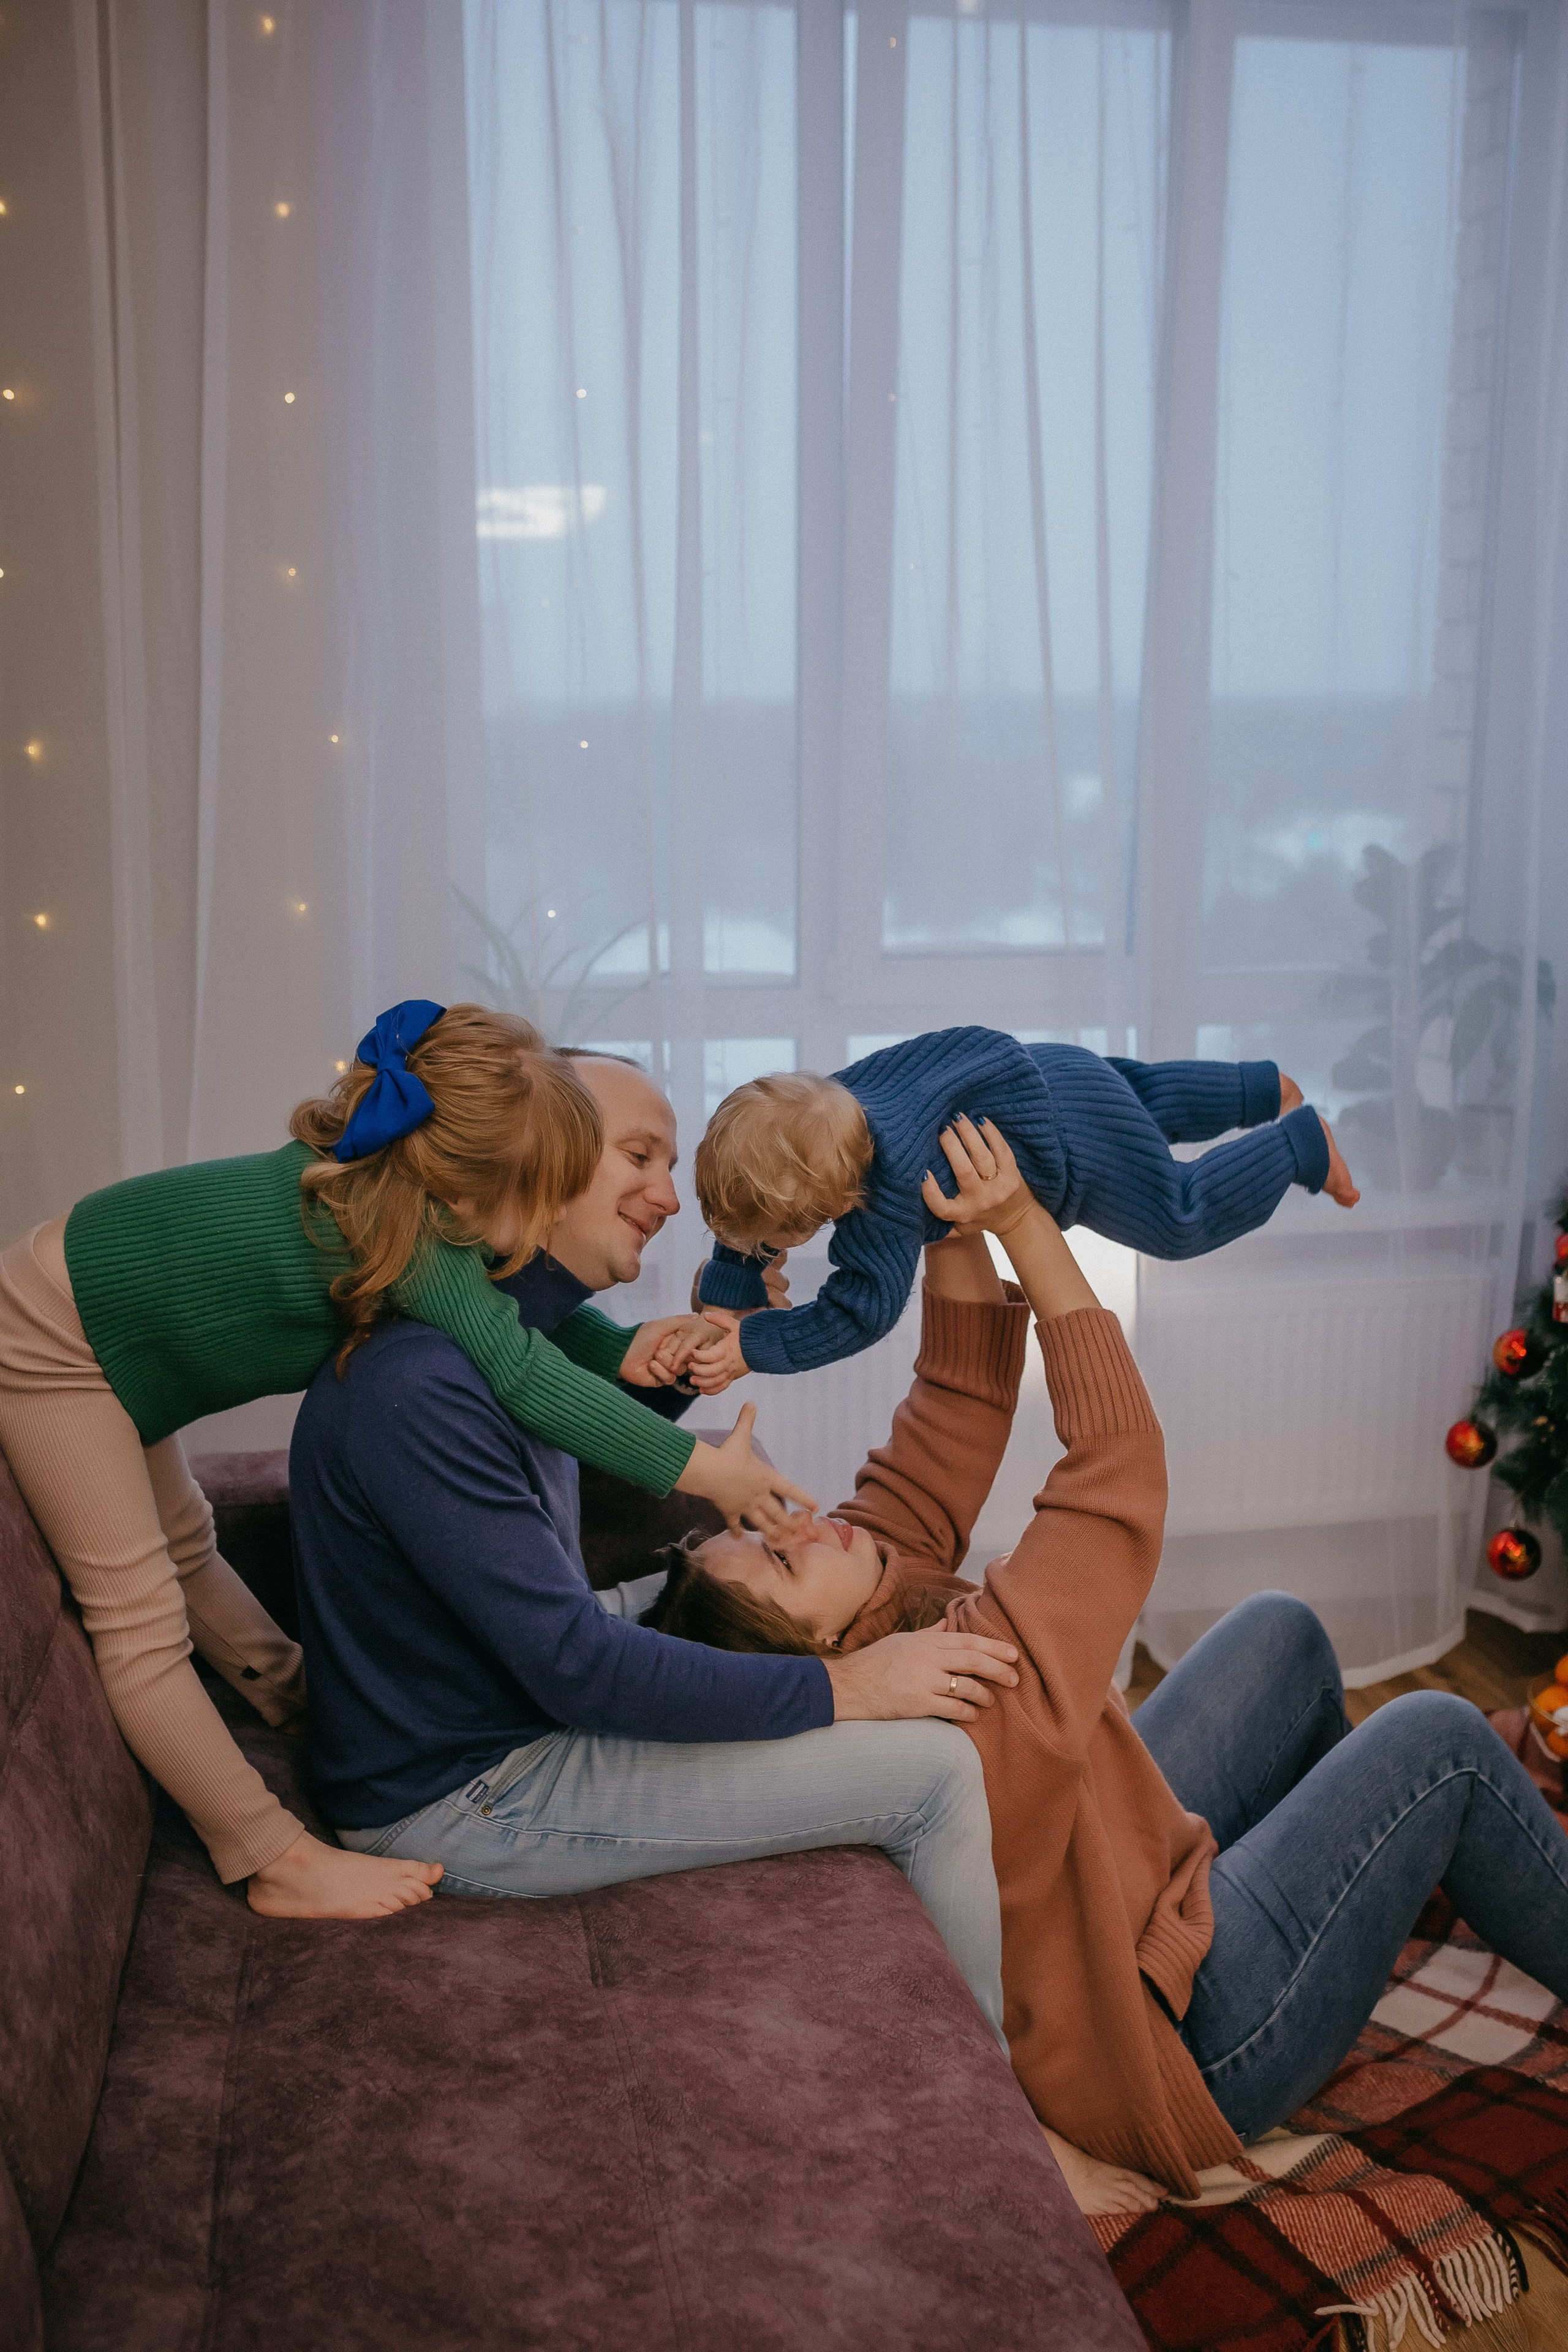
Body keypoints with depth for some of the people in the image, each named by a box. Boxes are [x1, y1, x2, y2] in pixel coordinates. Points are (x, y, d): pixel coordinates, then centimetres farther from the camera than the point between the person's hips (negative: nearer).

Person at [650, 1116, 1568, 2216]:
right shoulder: (967, 1701, -40)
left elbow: (958, 1411, -10)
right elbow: (1120, 1460, -35)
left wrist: (960, 1237, -22)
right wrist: (1023, 1222, -33)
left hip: (1121, 1872, 8)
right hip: (1185, 2039, -8)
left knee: (1280, 1629, 18)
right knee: (1441, 1740, 1)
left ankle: (1382, 1865, 44)